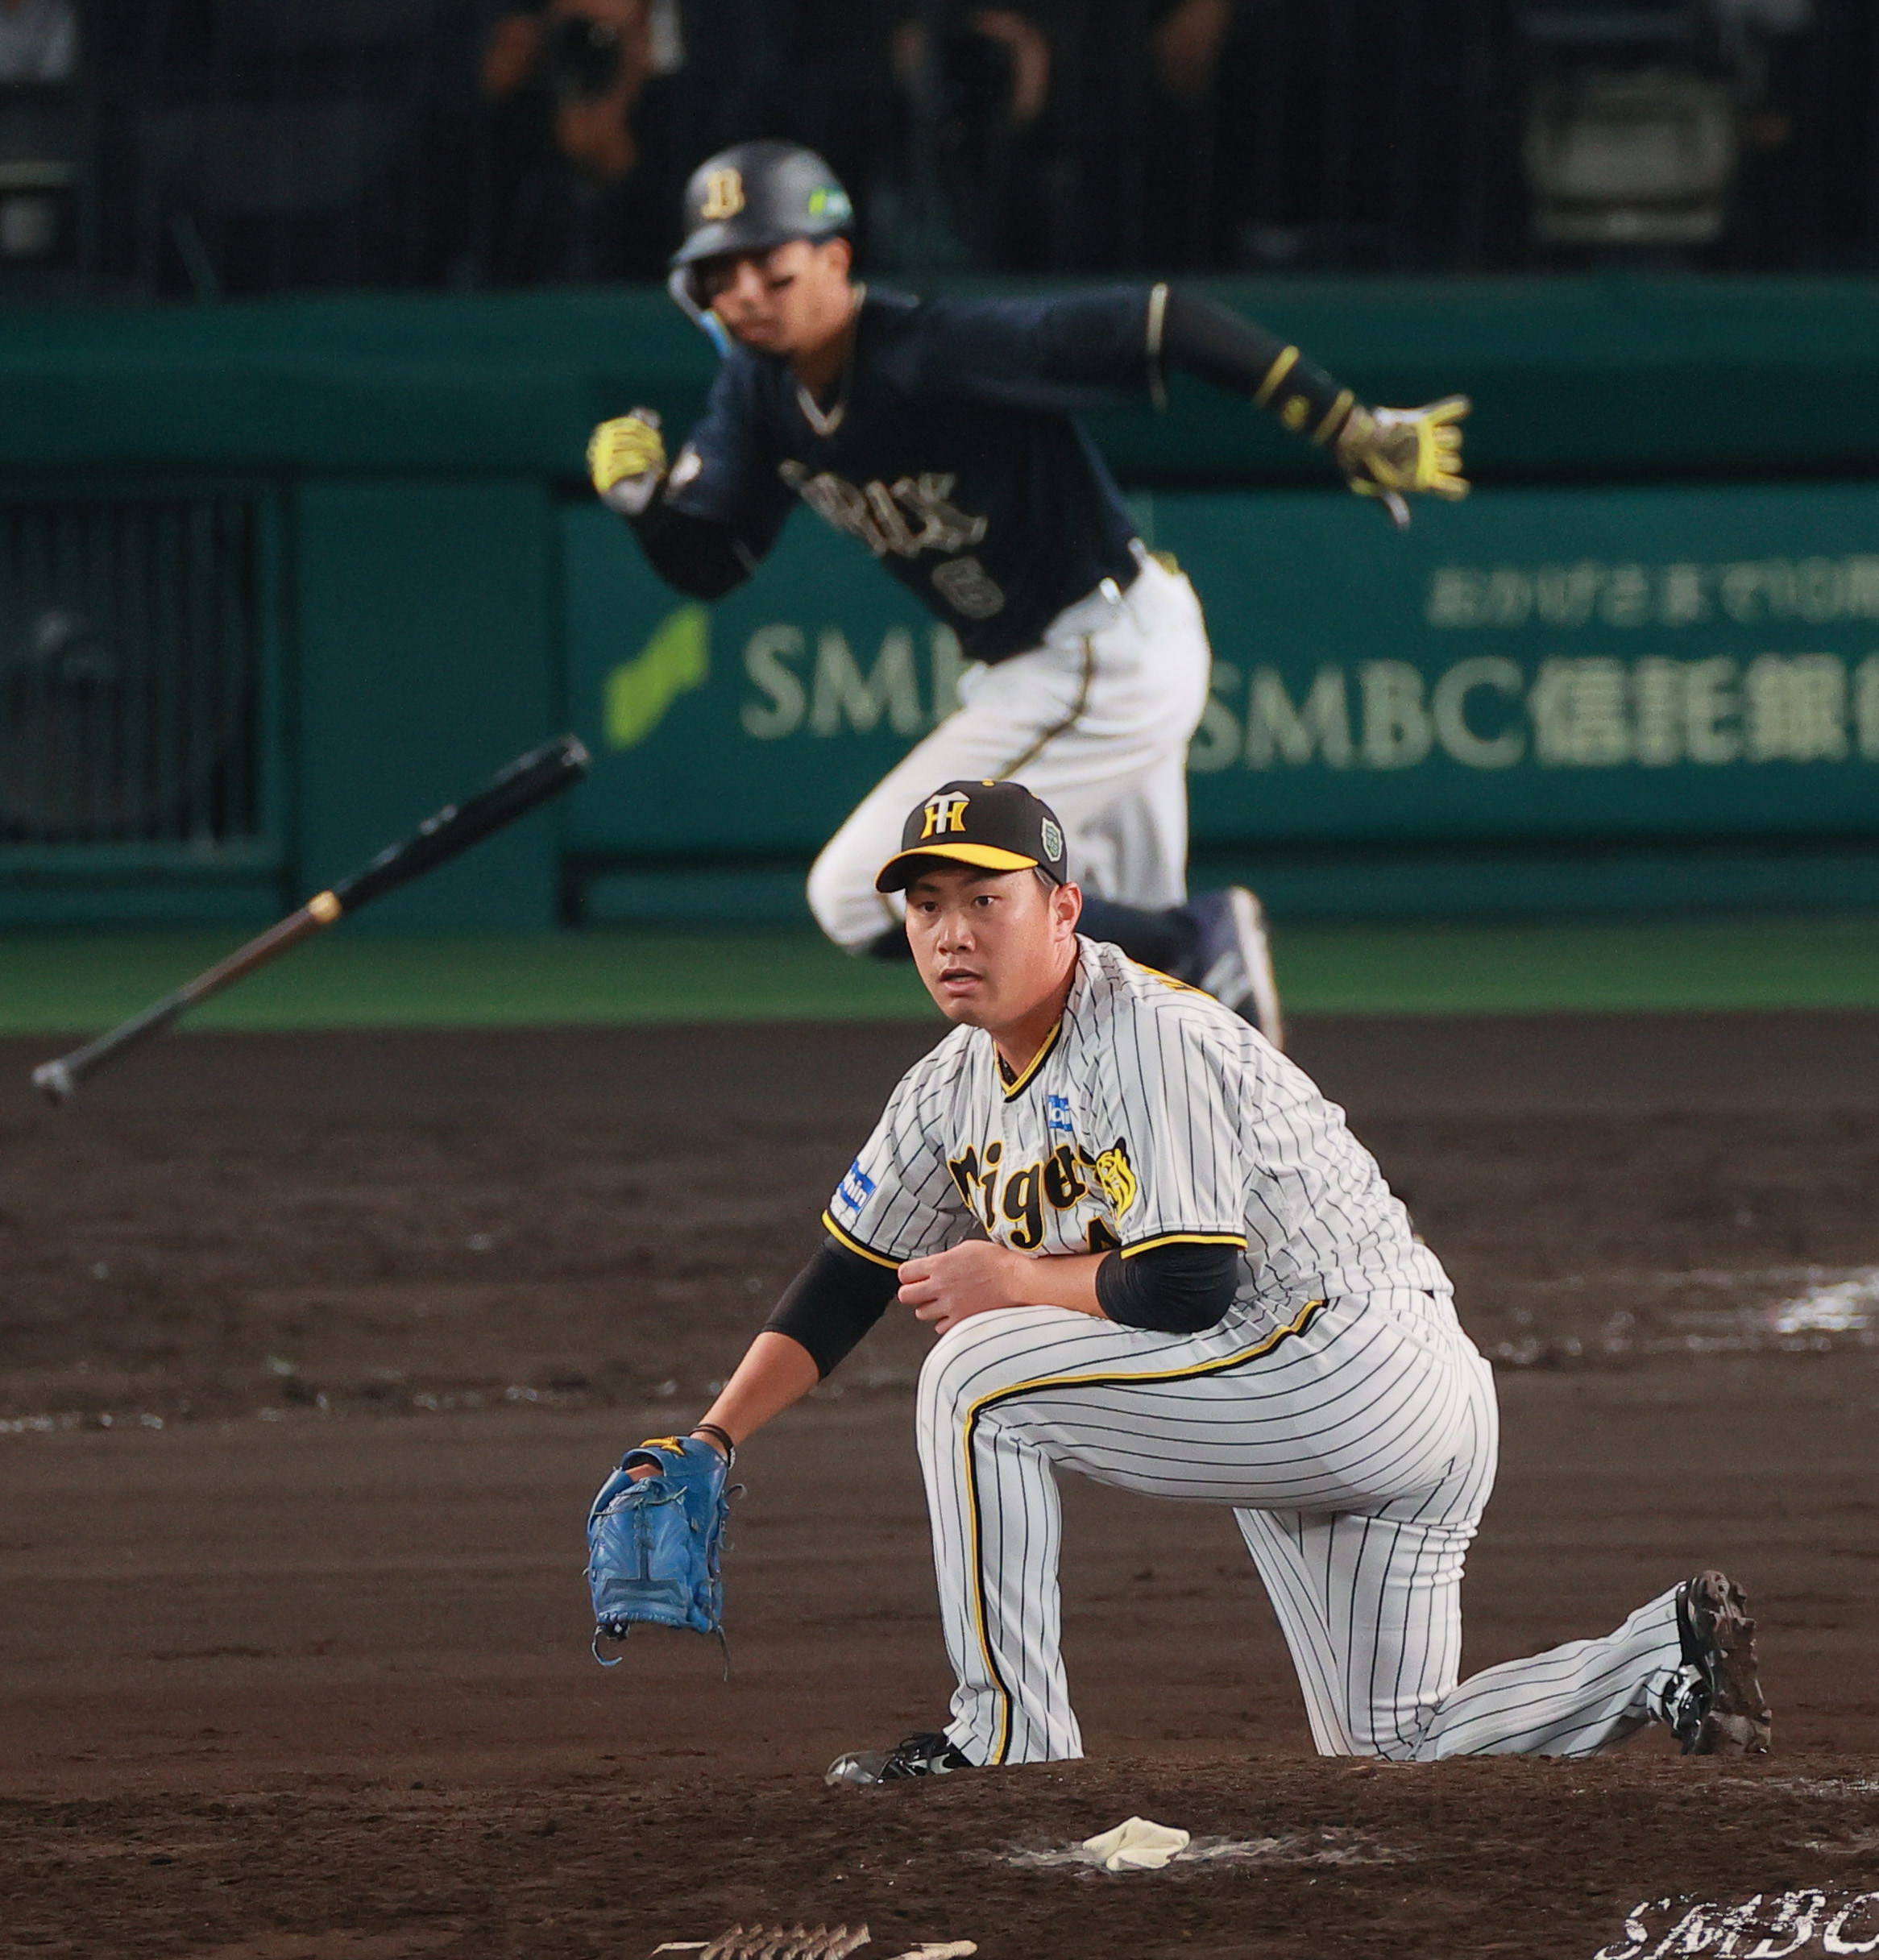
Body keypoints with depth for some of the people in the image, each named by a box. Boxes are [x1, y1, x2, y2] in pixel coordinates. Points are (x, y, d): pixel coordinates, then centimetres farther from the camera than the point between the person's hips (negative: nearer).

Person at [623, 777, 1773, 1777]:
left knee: (979, 1372, -17)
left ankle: (1011, 1741, -12)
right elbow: (848, 1282, 12)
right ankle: (1672, 1658, 14)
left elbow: (1184, 1290, -25)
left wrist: (1012, 1282, -12)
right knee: (1401, 1750, 13)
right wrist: (712, 1442, 1)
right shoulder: (956, 1088, 8)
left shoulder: (1148, 1038, -19)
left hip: (1362, 1365, -10)